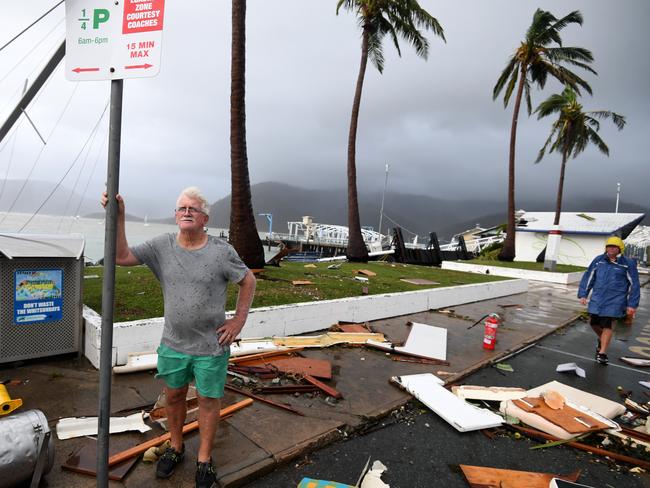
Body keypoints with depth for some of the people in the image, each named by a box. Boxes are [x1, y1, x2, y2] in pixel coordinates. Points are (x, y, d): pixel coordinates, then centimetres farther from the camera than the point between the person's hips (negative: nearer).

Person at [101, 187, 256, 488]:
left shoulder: (221, 251, -12)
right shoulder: (162, 246, -3)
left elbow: (248, 281, -3)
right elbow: (122, 257, -7)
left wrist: (239, 320, -6)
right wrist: (118, 217, -17)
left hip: (211, 346, -3)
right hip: (173, 343, 3)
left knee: (208, 401, 12)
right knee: (174, 396, 20)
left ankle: (204, 459, 33)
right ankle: (175, 448, 45)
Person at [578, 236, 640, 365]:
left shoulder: (628, 264, -3)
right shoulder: (598, 260, 4)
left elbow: (634, 285, 1)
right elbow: (588, 277, 9)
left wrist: (632, 305, -1)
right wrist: (583, 295, 4)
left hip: (615, 300, -3)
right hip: (597, 298, 3)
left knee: (607, 325, -3)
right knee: (594, 322, 10)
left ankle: (602, 353, 8)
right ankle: (602, 340, 41)